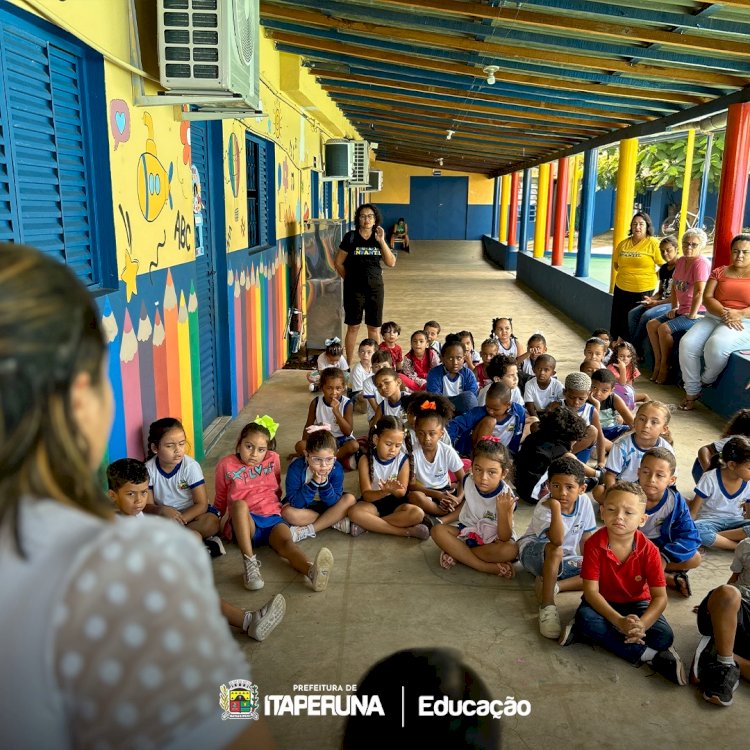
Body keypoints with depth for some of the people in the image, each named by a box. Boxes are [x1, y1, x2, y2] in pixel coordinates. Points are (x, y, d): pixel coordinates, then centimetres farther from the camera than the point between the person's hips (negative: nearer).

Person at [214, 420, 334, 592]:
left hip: (272, 518, 1)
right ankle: (250, 563, -44)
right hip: (244, 523, -1)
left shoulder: (273, 459, 11)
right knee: (239, 503, -35)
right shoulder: (226, 465, 5)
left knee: (286, 541, -32)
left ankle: (312, 572, -65)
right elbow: (221, 500, 15)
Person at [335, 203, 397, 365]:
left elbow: (391, 263, -6)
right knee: (353, 327, 3)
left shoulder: (379, 238, 4)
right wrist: (350, 279, 3)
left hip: (375, 287, 3)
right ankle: (348, 364, 12)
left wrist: (381, 241, -14)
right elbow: (338, 262, -1)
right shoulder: (350, 237, -4)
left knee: (373, 328, 9)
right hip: (354, 288, -3)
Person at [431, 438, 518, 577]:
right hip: (469, 532, 4)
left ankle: (457, 553, -21)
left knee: (511, 550, -36)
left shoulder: (506, 496, -24)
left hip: (493, 540, -4)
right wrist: (443, 520, 0)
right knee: (437, 530, -20)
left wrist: (503, 511, -41)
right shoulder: (469, 482, -12)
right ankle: (486, 567, -24)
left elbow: (505, 537, -25)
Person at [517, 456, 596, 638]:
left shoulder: (584, 502, -10)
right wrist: (556, 507, -47)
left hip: (565, 560, 6)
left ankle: (551, 585, -20)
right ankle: (547, 605, -34)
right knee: (555, 550, -40)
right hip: (534, 553, -6)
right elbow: (557, 541, -44)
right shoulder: (544, 508, -26)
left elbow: (586, 538, 1)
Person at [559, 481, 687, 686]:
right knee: (585, 617, -33)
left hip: (637, 603, 1)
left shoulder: (649, 550, -19)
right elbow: (591, 590, -23)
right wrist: (619, 622, -37)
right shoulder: (594, 544, -21)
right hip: (603, 603, -1)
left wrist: (641, 625, -39)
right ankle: (649, 655, -25)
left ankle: (583, 634, -22)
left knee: (664, 636, -24)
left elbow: (660, 596, -19)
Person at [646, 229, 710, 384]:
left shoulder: (701, 263, -17)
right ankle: (658, 363, 3)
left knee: (664, 329, -24)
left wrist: (692, 314, -20)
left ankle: (665, 366, -8)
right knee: (651, 325, -1)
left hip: (698, 312, -9)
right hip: (682, 310, 9)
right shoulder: (680, 261, 9)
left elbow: (699, 292, -24)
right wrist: (674, 307, 8)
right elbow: (674, 287, 17)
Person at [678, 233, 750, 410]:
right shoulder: (719, 272, 15)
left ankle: (707, 380, -3)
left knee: (716, 344, -35)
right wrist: (724, 313, -16)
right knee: (687, 343, -23)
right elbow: (707, 298, 2)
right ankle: (692, 392, -9)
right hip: (714, 317, 4)